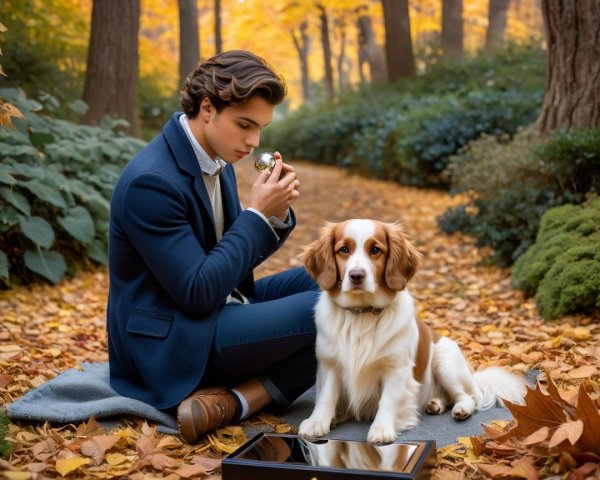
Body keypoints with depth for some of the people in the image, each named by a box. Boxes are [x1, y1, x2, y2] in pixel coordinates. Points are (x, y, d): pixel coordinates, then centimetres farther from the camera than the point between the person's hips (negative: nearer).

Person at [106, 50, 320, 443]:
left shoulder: (215, 159, 5)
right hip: (174, 341, -10)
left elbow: (241, 257, 12)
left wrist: (276, 214, -8)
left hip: (215, 310, 10)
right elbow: (198, 293, -23)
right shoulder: (151, 181, -23)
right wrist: (258, 213, -20)